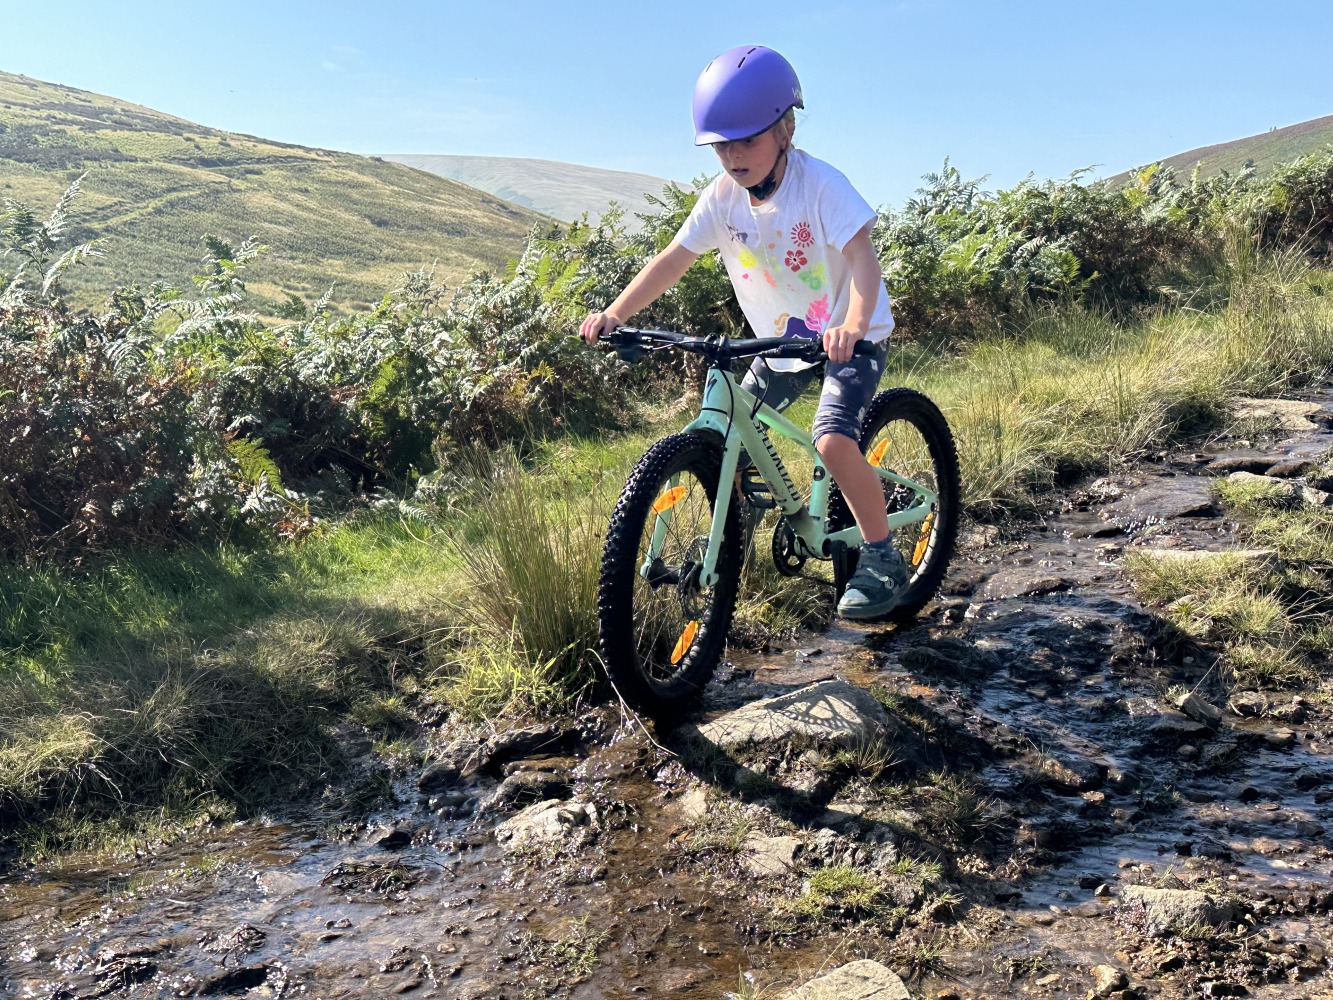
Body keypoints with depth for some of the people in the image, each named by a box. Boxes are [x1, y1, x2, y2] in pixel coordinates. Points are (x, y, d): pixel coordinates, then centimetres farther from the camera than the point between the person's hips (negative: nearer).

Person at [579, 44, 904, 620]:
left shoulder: (819, 184, -23)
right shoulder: (722, 196, -9)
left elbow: (862, 255, -34)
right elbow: (674, 259, -11)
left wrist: (854, 324, -53)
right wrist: (615, 313, -24)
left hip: (851, 337, -6)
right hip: (781, 342, 6)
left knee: (832, 439, -27)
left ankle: (882, 558, -9)